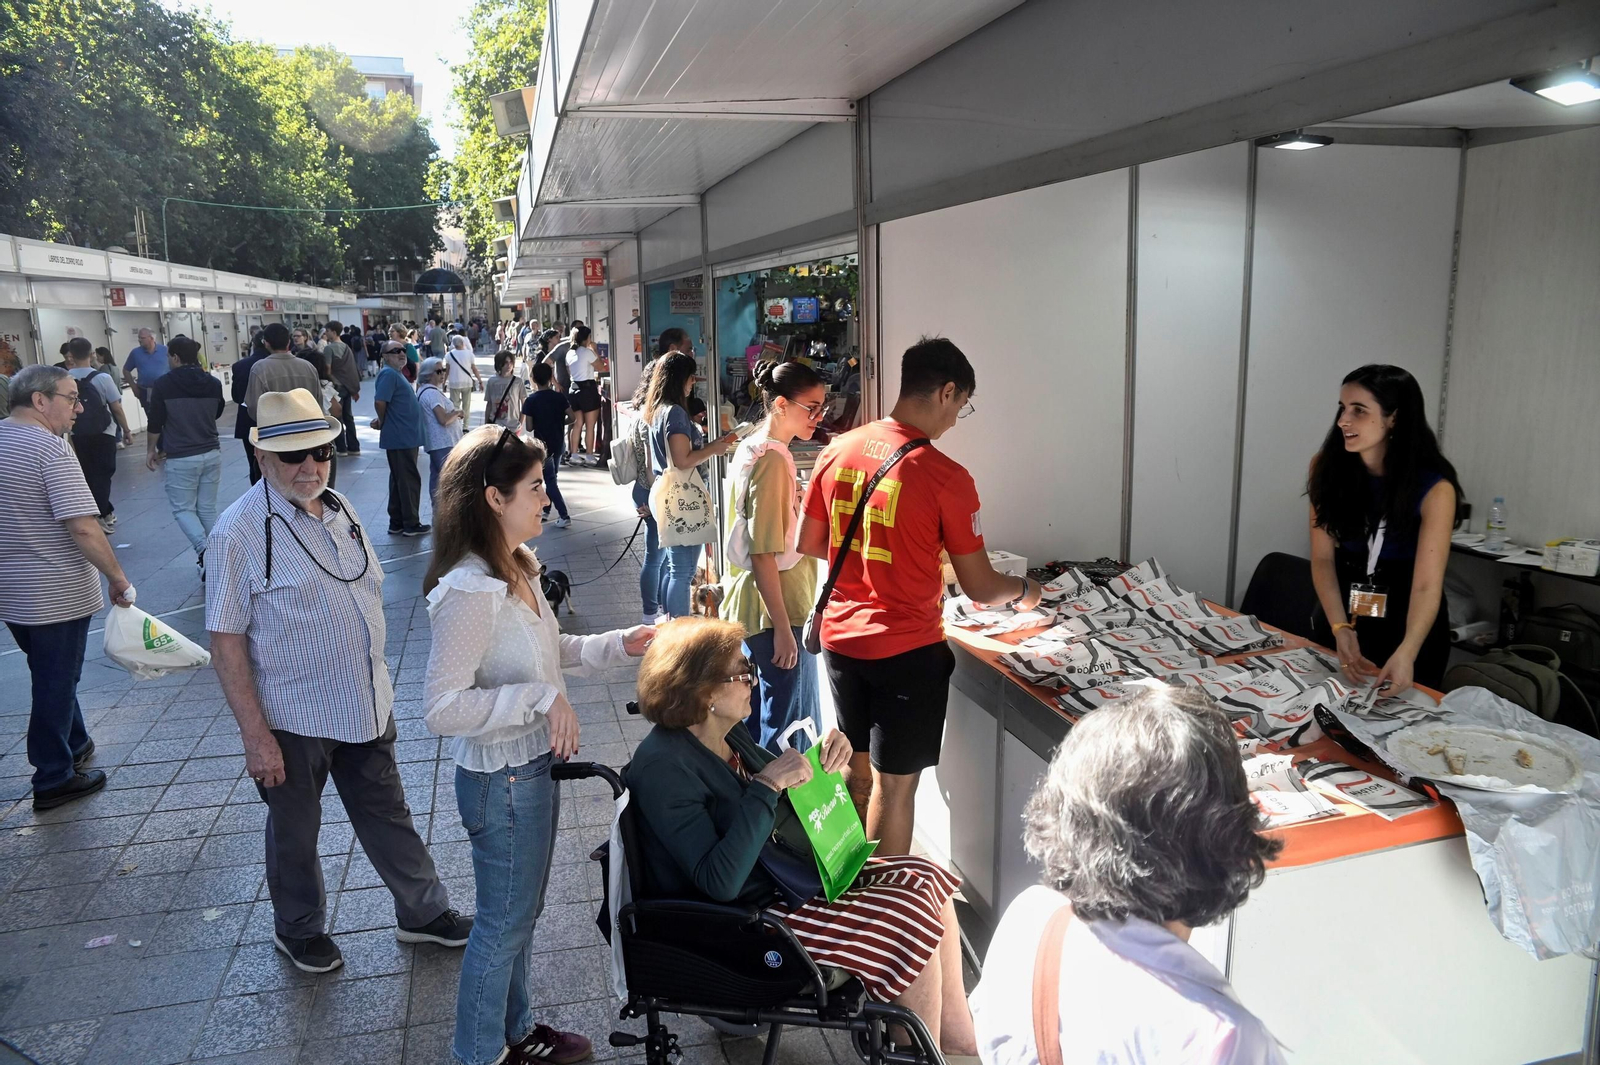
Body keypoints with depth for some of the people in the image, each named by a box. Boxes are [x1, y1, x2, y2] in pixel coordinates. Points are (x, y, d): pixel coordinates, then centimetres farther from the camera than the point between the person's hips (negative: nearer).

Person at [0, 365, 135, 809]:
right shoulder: (50, 449, -21)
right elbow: (83, 528, -27)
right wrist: (119, 579, -17)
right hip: (56, 597, -8)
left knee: (52, 677, 25)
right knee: (56, 686, 6)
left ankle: (74, 747, 41)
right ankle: (54, 781, 18)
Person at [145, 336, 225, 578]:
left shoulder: (164, 384, -9)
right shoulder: (213, 383, 2)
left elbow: (155, 422, -4)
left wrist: (151, 449, 11)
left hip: (181, 458, -4)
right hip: (212, 454, 4)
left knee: (183, 508, 6)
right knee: (207, 508, 12)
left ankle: (203, 549, -17)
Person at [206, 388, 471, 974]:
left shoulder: (339, 508, 3)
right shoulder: (239, 532, -18)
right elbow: (226, 642, -16)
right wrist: (255, 735, -17)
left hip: (367, 706, 6)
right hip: (293, 718, -5)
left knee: (387, 815, 19)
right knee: (295, 831, 17)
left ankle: (423, 911, 36)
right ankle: (299, 930, 40)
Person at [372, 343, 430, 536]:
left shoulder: (396, 374, 17)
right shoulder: (388, 374, -15)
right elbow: (380, 401, -26)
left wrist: (383, 422, 11)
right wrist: (383, 422, -11)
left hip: (406, 437, 10)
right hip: (401, 437, -10)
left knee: (400, 480, 14)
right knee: (409, 480, -3)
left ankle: (397, 524, 21)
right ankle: (411, 524, 4)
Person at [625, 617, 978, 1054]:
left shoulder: (728, 734, 3)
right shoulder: (663, 765, -23)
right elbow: (720, 881, -29)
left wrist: (823, 759, -3)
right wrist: (767, 785, -31)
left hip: (784, 872, 9)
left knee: (929, 882, -2)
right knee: (912, 919, -15)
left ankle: (960, 1043, 8)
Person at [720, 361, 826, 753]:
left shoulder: (753, 447, 10)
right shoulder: (772, 460, -20)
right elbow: (764, 554, -23)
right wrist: (783, 628, -22)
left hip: (749, 602, 10)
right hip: (775, 607, -10)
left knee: (754, 716, 19)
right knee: (790, 728, 0)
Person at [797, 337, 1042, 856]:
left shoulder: (837, 451, -2)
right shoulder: (946, 477, -19)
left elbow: (807, 542, 8)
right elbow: (980, 587, -13)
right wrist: (1024, 591, 7)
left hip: (841, 638, 6)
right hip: (906, 652, -6)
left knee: (857, 770, 22)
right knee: (894, 785, 9)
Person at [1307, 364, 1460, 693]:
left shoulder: (1434, 488, -21)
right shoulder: (1327, 467, -12)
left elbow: (1427, 585, -27)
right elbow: (1322, 558, -12)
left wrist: (1406, 653, -44)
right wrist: (1341, 629, -26)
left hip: (1409, 623, -3)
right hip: (1342, 613, 3)